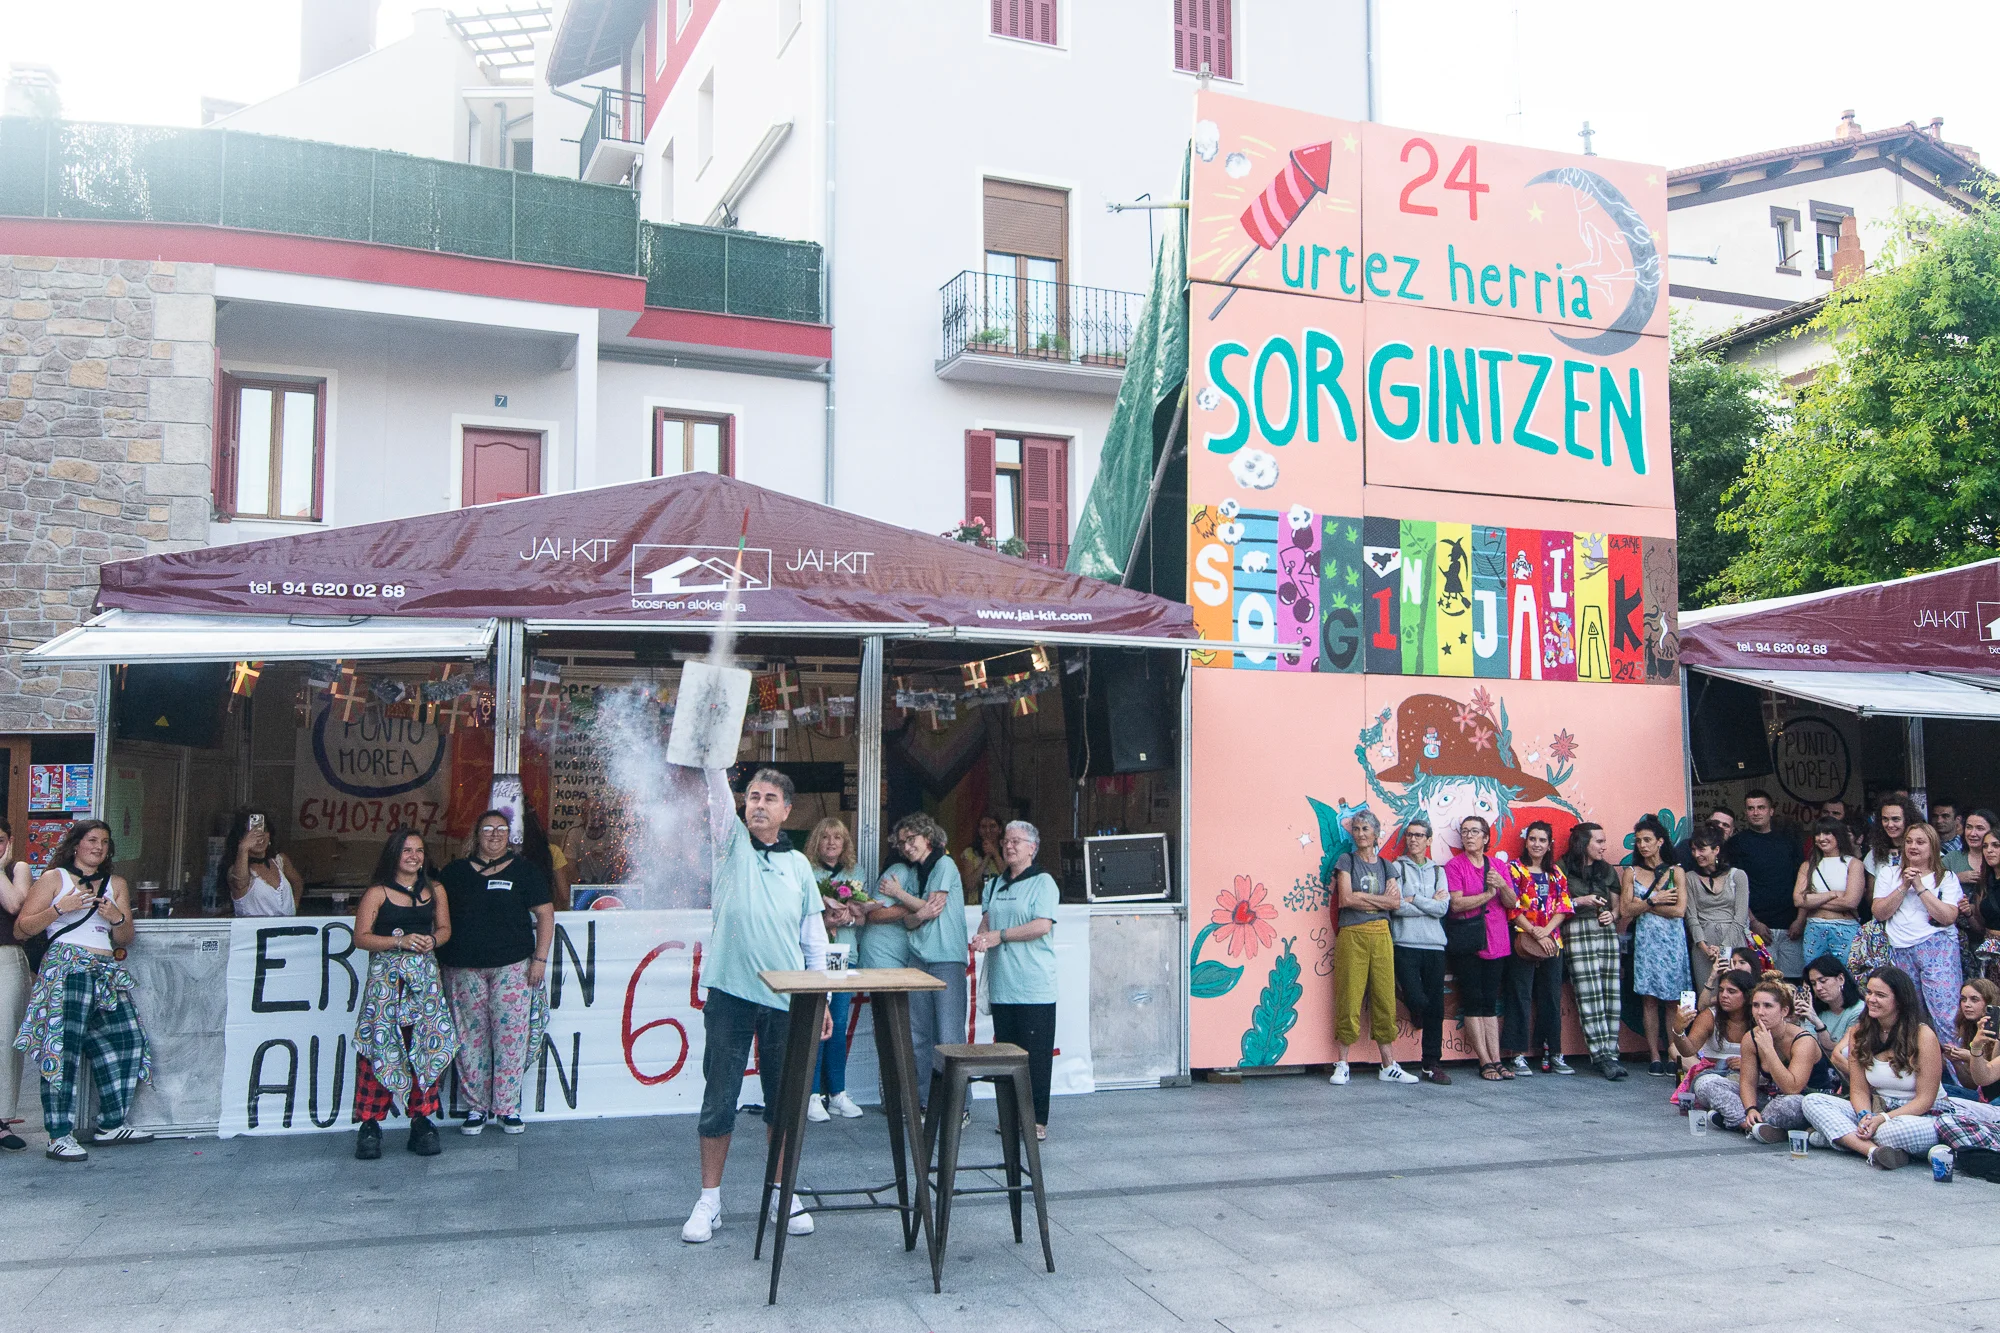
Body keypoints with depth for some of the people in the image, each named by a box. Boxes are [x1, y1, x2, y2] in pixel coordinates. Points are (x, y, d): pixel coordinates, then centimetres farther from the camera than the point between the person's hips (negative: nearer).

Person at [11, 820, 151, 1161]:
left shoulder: (116, 884, 20)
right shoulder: (54, 878, 8)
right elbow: (20, 930, 1)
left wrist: (117, 918, -2)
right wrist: (60, 908, -11)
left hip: (107, 972, 6)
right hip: (66, 968, -5)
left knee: (124, 1042, 2)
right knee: (62, 1047, -12)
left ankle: (110, 1126, 12)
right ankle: (60, 1136, -11)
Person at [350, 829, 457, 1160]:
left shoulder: (434, 890, 12)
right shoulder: (377, 892, -1)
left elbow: (445, 929, 18)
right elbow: (361, 937, -5)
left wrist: (432, 940, -4)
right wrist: (400, 941, -15)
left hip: (424, 977, 4)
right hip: (386, 977, -3)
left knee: (426, 1046, 1)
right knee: (381, 1046, -7)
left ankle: (421, 1122, 8)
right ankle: (370, 1125, 0)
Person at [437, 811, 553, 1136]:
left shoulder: (525, 870, 7)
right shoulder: (454, 873, 13)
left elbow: (545, 914, 4)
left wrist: (540, 958, -4)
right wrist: (435, 954, 6)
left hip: (512, 966, -2)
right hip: (463, 970, 2)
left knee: (510, 1035, -6)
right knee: (470, 1037, 2)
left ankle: (508, 1108, 2)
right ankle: (476, 1107, 12)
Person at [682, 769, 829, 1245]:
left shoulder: (798, 865, 10)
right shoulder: (732, 841, 5)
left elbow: (814, 937, 13)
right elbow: (718, 793, -12)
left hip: (785, 1000, 2)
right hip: (730, 993, -2)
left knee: (784, 1101, 9)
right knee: (719, 1099, 3)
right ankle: (709, 1200, 14)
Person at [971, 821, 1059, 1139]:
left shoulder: (1043, 882, -4)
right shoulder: (997, 884, 18)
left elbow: (1042, 925, -14)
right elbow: (987, 918, 18)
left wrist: (1000, 936, -13)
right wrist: (982, 937, -6)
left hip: (1035, 988, -6)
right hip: (1001, 986, 7)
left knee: (1035, 1056, -4)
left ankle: (1038, 1121, 2)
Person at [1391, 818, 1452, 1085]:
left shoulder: (1437, 871, 13)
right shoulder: (1397, 868, 4)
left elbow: (1443, 907, -1)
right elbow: (1396, 906, -10)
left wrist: (1413, 899, -8)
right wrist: (1430, 903, -4)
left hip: (1434, 945, 3)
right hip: (1406, 944, -3)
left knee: (1435, 1007, 3)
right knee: (1418, 1000, -16)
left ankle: (1431, 1064, 12)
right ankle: (1416, 1012, 22)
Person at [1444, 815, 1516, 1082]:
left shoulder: (1499, 865, 11)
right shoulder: (1454, 865, -2)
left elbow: (1511, 903, 6)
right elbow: (1456, 903, -13)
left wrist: (1502, 885, -13)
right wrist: (1489, 893, -9)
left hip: (1495, 940, 4)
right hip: (1466, 941, -4)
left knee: (1491, 1000, 6)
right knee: (1473, 1000, -3)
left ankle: (1496, 1059, 6)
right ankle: (1485, 1062, 0)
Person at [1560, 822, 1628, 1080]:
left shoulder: (1607, 870, 18)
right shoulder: (1563, 869, 1)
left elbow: (1617, 903, 22)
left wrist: (1612, 915, 2)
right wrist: (1578, 901, -13)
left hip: (1608, 931, 5)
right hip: (1578, 933, -5)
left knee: (1611, 994, -2)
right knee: (1589, 996, -9)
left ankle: (1610, 1053, 0)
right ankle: (1602, 1055, -8)